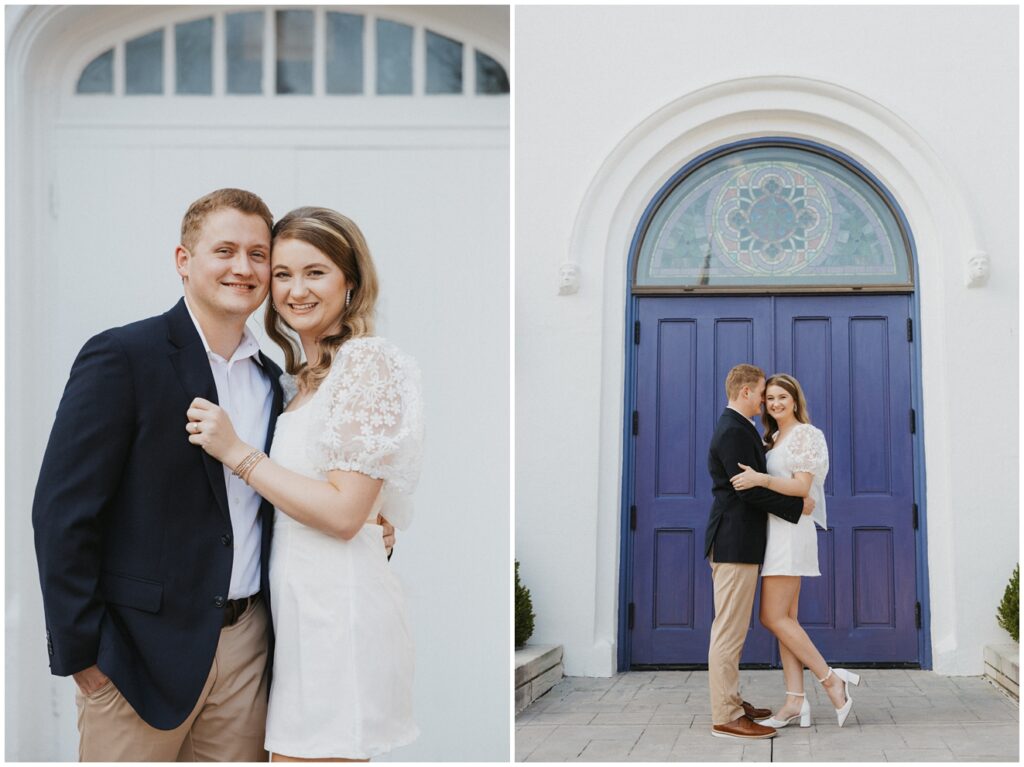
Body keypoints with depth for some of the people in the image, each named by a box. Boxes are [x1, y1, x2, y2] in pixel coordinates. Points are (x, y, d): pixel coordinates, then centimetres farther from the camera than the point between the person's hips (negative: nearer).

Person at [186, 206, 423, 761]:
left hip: (335, 607, -9)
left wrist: (237, 452, -15)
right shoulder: (303, 374, 16)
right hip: (297, 606, 9)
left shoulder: (365, 361, -12)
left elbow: (344, 512, -18)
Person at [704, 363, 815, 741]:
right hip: (735, 543, -11)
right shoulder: (733, 432, -15)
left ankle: (730, 701, 23)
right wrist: (797, 506, -12)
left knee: (731, 629, 15)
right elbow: (749, 490, -20)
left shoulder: (735, 429, 18)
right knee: (729, 629, -8)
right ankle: (725, 717, -6)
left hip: (736, 543, 11)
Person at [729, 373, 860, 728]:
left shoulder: (805, 434, -7)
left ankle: (832, 679, -3)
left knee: (773, 617, -11)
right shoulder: (773, 439, 18)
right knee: (786, 618, 5)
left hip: (790, 529, -9)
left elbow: (802, 487, -16)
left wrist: (761, 479, -27)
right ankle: (795, 702, 5)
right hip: (775, 530, 9)